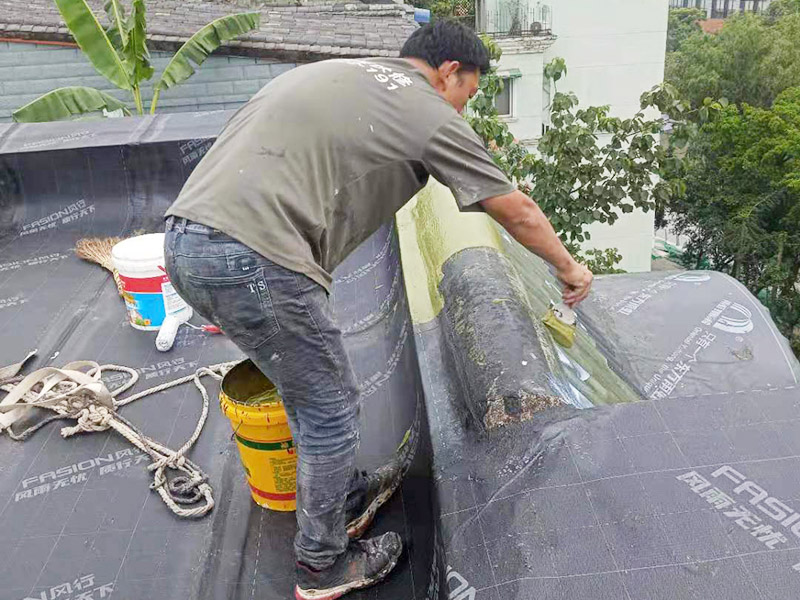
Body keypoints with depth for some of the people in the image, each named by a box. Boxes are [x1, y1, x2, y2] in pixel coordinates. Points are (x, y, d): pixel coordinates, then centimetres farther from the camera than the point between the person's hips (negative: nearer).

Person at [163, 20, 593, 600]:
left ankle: (347, 496, 43)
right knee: (331, 409, 9)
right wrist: (569, 268, 28)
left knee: (315, 392, 24)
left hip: (186, 240, 9)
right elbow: (518, 212, 10)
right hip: (253, 260, -9)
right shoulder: (431, 115, 3)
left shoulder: (329, 72, 26)